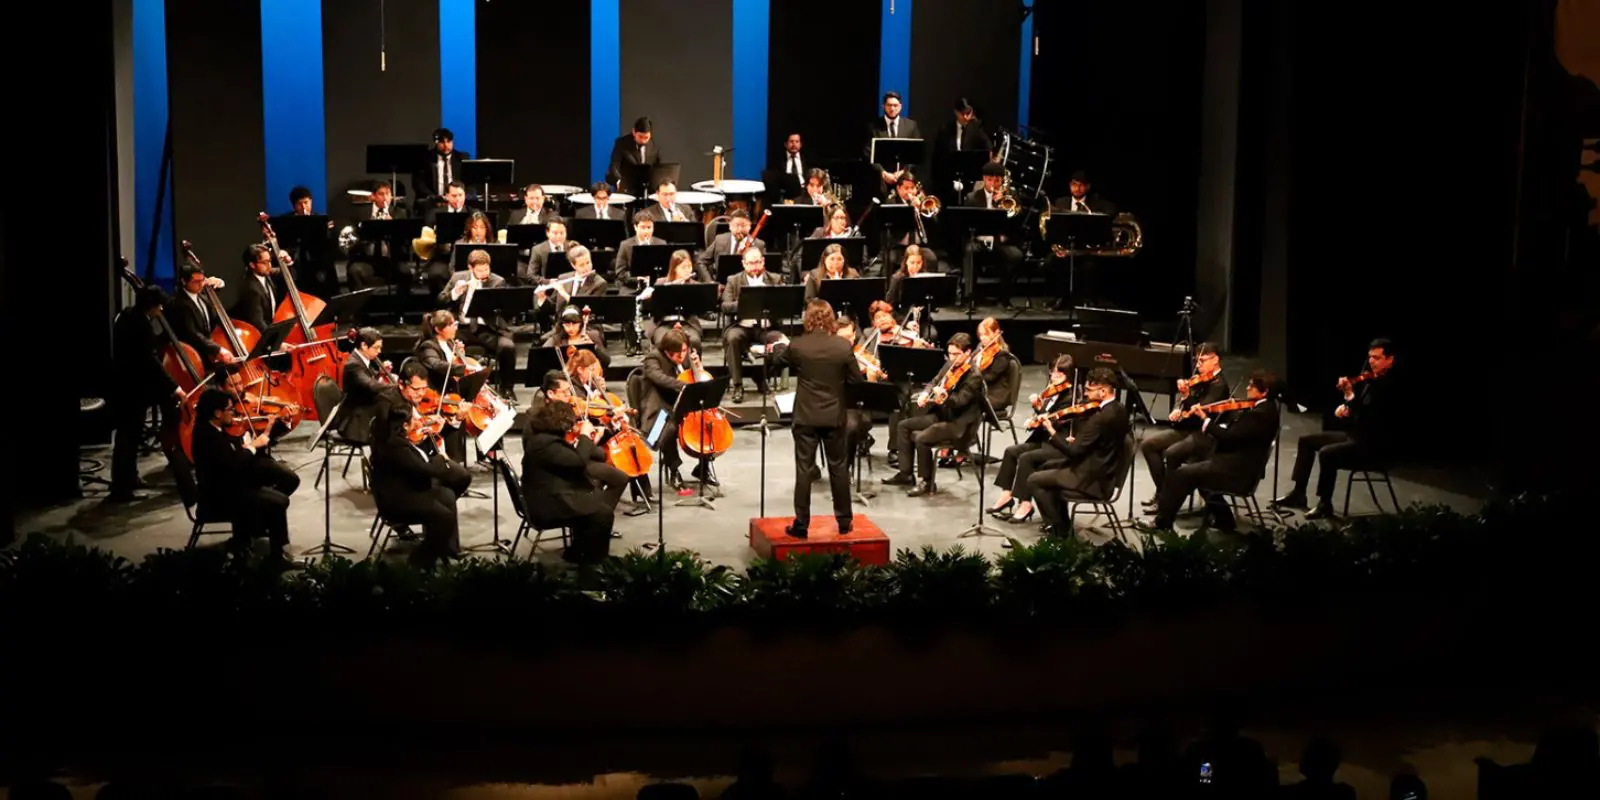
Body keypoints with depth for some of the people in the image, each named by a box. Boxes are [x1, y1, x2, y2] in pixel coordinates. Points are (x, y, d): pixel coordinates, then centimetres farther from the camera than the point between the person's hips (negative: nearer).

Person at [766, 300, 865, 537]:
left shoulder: (797, 346, -10)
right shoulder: (843, 346, -9)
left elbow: (777, 360, 11)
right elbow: (857, 380, -3)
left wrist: (780, 344, 32)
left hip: (806, 416, -1)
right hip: (835, 416, 1)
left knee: (803, 469, 3)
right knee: (839, 468, 12)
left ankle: (801, 524, 3)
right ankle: (844, 520, 19)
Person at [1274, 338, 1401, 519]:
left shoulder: (1389, 386, -19)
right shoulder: (1369, 379, 7)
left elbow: (1368, 417, -30)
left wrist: (1350, 397, -35)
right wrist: (1345, 408, -3)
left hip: (1375, 446, -10)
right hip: (1356, 435, 10)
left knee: (1326, 453, -29)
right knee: (1307, 441, 10)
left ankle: (1325, 504, -13)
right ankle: (1298, 493, 13)